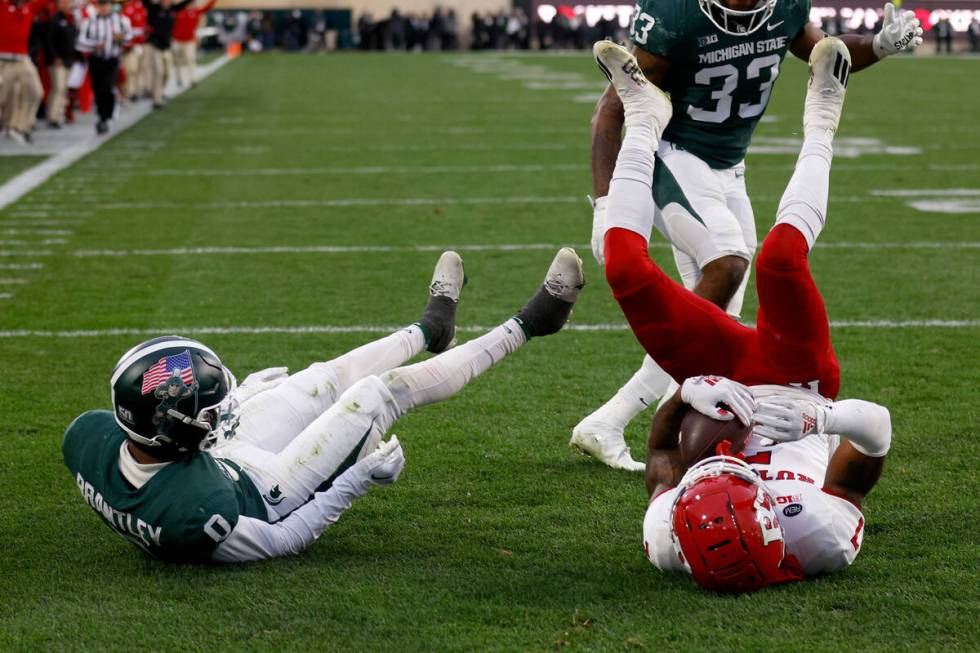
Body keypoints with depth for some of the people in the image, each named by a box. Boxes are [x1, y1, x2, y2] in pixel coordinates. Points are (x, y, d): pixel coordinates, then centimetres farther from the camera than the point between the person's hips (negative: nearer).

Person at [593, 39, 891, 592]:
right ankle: (820, 126, 11)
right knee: (780, 260, -25)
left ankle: (644, 118, 17)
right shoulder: (826, 541, -44)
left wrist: (686, 392, -31)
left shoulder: (668, 545, -39)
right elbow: (877, 428, -31)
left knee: (626, 268, -16)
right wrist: (818, 414, -45)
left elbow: (661, 452, -16)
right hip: (798, 385, 0)